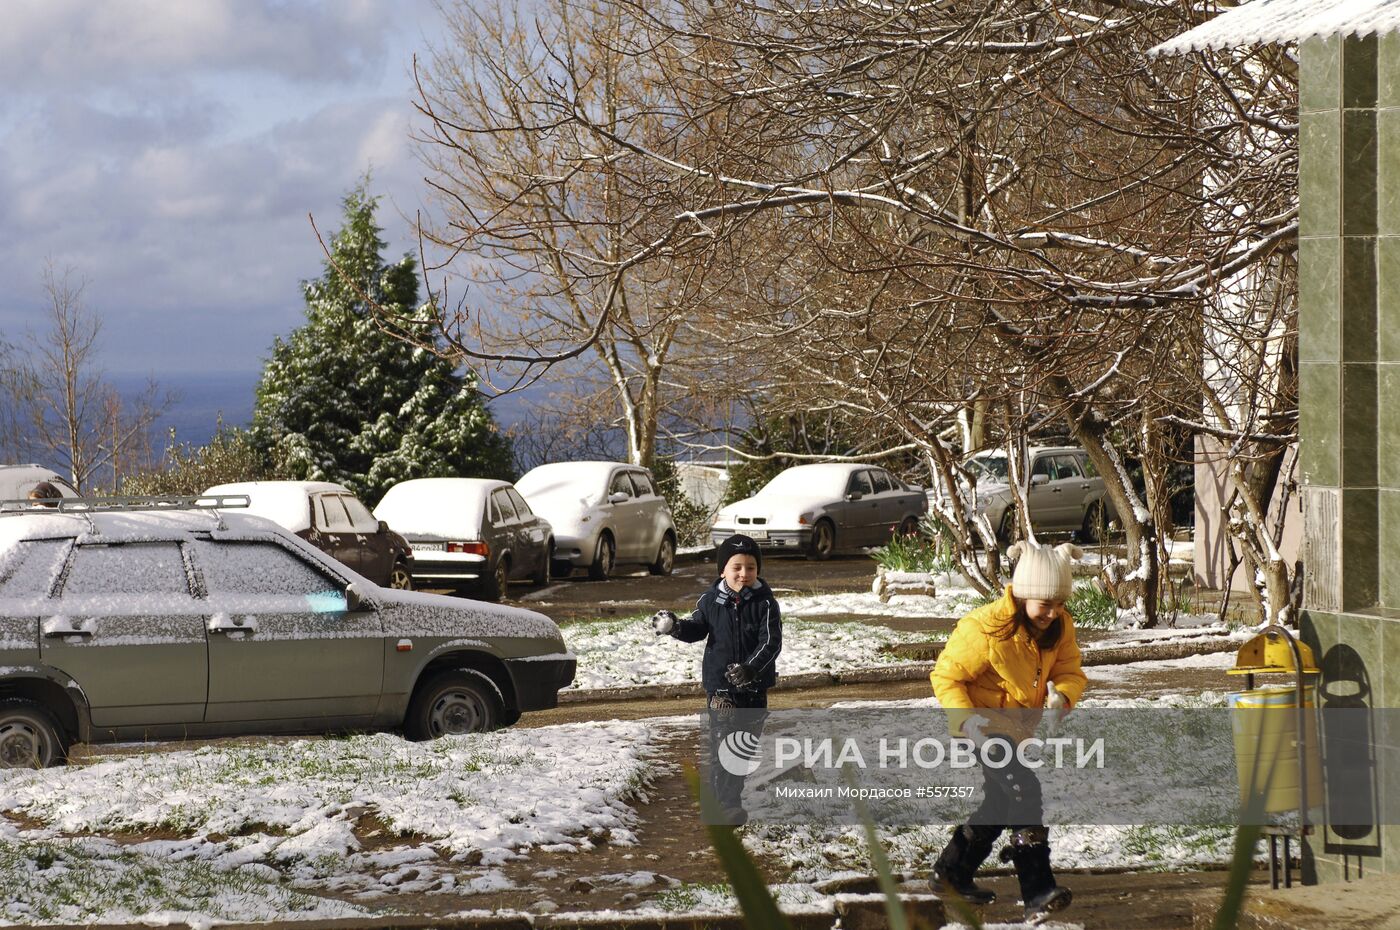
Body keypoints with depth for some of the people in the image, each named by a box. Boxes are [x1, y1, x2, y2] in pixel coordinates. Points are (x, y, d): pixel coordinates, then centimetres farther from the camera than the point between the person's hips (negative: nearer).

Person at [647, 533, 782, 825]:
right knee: (723, 743, -7)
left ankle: (732, 788, 33)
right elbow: (697, 628, 6)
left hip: (754, 687, 1)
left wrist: (751, 668, -31)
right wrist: (676, 628, -16)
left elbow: (771, 642, -16)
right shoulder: (712, 600, -5)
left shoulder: (765, 603, -9)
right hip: (720, 685, -1)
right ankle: (728, 804, -4)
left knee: (748, 741, 14)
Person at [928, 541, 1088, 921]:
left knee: (1001, 802, 20)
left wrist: (1062, 695, -29)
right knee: (1024, 792, -24)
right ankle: (1037, 893, -27)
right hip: (985, 727, -8)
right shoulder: (985, 629, -26)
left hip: (1017, 728, 8)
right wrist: (966, 719, -31)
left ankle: (951, 872, 40)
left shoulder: (1060, 626, -7)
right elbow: (946, 675, -17)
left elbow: (1070, 672, -5)